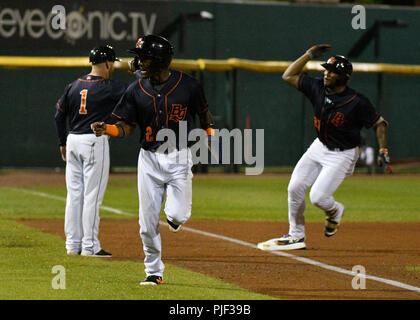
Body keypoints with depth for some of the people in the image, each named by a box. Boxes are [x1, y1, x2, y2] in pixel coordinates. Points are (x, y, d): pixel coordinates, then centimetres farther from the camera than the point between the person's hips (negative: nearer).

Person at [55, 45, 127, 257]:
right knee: (92, 196, -4)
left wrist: (63, 143, 21)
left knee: (74, 193, 10)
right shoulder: (108, 88, -11)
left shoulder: (73, 86, 8)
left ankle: (73, 244, 14)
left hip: (73, 141, 7)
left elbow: (59, 116, 12)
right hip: (95, 143, -7)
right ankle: (90, 246, -3)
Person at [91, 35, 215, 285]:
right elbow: (126, 127, -1)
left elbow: (204, 113, 9)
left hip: (180, 158, -2)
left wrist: (211, 133, 0)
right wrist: (107, 129, -18)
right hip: (149, 159, 2)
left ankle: (174, 213, 25)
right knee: (148, 222, 1)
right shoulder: (136, 90, -1)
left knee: (177, 215, -14)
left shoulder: (189, 85, -7)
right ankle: (154, 272, 18)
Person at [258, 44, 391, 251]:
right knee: (295, 187, -1)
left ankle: (334, 211, 21)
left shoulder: (357, 102, -21)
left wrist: (383, 149, -24)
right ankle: (296, 235, 14)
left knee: (318, 197, -16)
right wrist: (309, 55, -6)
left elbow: (379, 123, -11)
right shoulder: (318, 88, -6)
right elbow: (289, 76, 1)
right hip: (319, 147, 6)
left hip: (342, 155, -6)